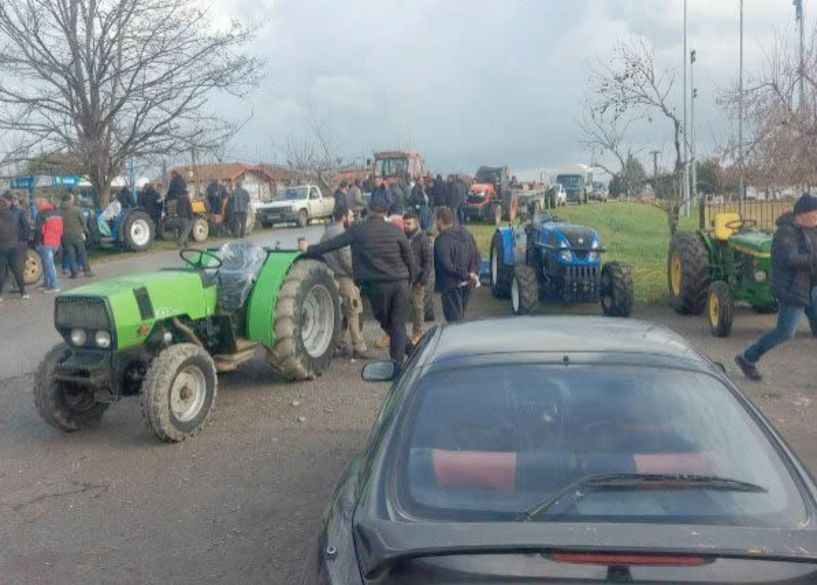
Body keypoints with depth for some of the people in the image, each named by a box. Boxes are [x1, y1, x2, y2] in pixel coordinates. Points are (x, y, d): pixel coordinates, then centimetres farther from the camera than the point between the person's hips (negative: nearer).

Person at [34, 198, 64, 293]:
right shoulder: (56, 214, 14)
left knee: (48, 264, -6)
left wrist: (37, 243, -5)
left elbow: (38, 230, -12)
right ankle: (46, 283, 20)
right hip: (56, 242, 8)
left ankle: (54, 286, -10)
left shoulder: (41, 215, -9)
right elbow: (60, 229, 18)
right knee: (47, 263, 18)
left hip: (45, 243, -8)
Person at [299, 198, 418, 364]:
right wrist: (411, 281, 16)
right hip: (401, 283, 2)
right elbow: (410, 258, 5)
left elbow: (333, 244, 3)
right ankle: (398, 361, 7)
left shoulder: (358, 230, -1)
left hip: (377, 285, -1)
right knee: (398, 324, 8)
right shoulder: (395, 231, 4)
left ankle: (410, 349, 17)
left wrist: (308, 249, 14)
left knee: (386, 323, 18)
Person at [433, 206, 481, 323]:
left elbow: (446, 265, -25)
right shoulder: (466, 233, 8)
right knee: (460, 317, 21)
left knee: (454, 319, -3)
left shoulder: (442, 240, -18)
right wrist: (472, 271, -3)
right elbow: (476, 255, 10)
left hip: (451, 285, -8)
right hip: (466, 283, 8)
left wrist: (467, 274, -20)